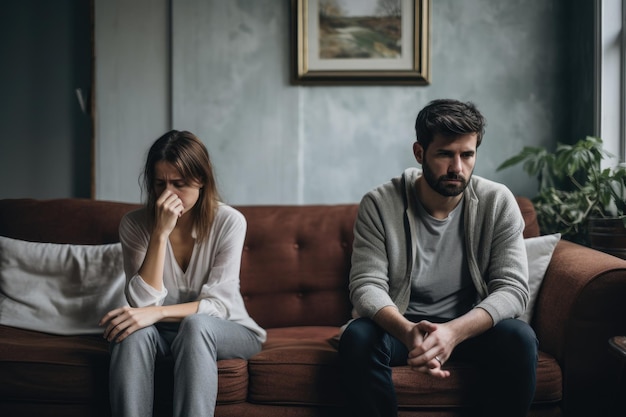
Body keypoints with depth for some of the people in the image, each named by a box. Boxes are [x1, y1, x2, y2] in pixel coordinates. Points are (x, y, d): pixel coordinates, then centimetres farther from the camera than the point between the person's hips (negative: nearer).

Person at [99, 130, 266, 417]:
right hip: (164, 331, 2)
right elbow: (143, 304, -19)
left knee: (195, 325, -36)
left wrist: (158, 313, -35)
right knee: (135, 330, -32)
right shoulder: (135, 224, -10)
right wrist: (161, 233, -27)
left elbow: (218, 304, -19)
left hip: (227, 330, -1)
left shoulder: (229, 222, -14)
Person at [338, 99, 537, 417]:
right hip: (399, 324, 0)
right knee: (357, 337, -31)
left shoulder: (498, 203, -9)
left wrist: (454, 331, -35)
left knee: (519, 338, -29)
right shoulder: (379, 204, -11)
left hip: (471, 324, 1)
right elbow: (367, 284, -16)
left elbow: (512, 288, -15)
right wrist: (407, 331, -40)